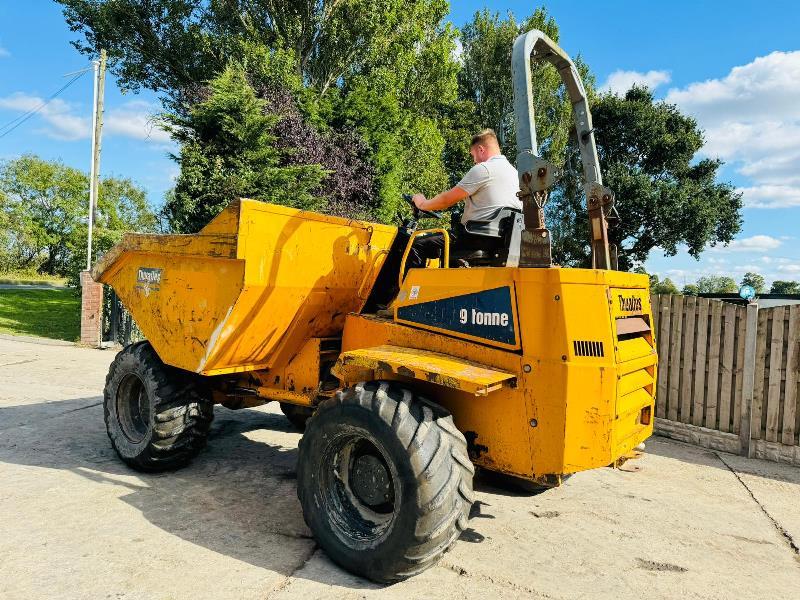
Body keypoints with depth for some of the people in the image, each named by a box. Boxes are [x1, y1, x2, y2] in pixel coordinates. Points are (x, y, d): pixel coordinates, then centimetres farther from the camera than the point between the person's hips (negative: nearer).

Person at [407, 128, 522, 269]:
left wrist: (423, 203, 11)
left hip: (479, 236, -10)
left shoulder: (483, 169, -9)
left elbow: (448, 199, -6)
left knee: (417, 246, -8)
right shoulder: (514, 172, 17)